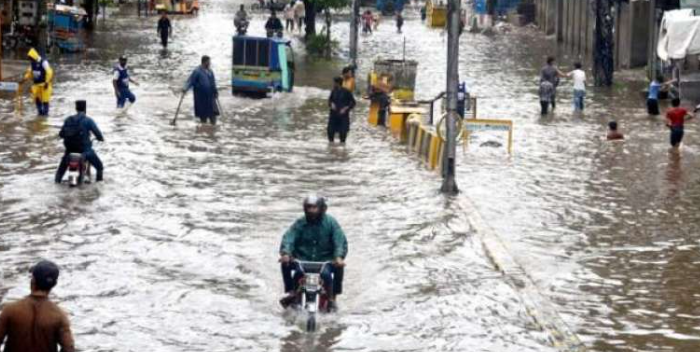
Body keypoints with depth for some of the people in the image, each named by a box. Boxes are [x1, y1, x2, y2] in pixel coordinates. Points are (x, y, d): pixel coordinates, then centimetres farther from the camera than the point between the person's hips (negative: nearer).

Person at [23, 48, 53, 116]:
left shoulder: (43, 62, -20)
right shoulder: (32, 63, 3)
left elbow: (49, 72, -19)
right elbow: (29, 72, 14)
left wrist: (47, 82, -20)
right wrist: (25, 79, 1)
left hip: (44, 83, -6)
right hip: (36, 83, 6)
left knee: (45, 98, -1)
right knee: (36, 98, 3)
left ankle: (45, 112, 11)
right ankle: (40, 111, 16)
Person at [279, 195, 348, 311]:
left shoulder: (330, 222, -2)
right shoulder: (300, 223, -1)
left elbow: (340, 240, -11)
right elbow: (289, 237, -12)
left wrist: (339, 257, -29)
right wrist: (285, 253, -32)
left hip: (325, 260, -2)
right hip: (302, 259, 2)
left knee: (332, 270, -32)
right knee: (286, 263, -25)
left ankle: (332, 298, -5)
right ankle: (292, 292, -2)